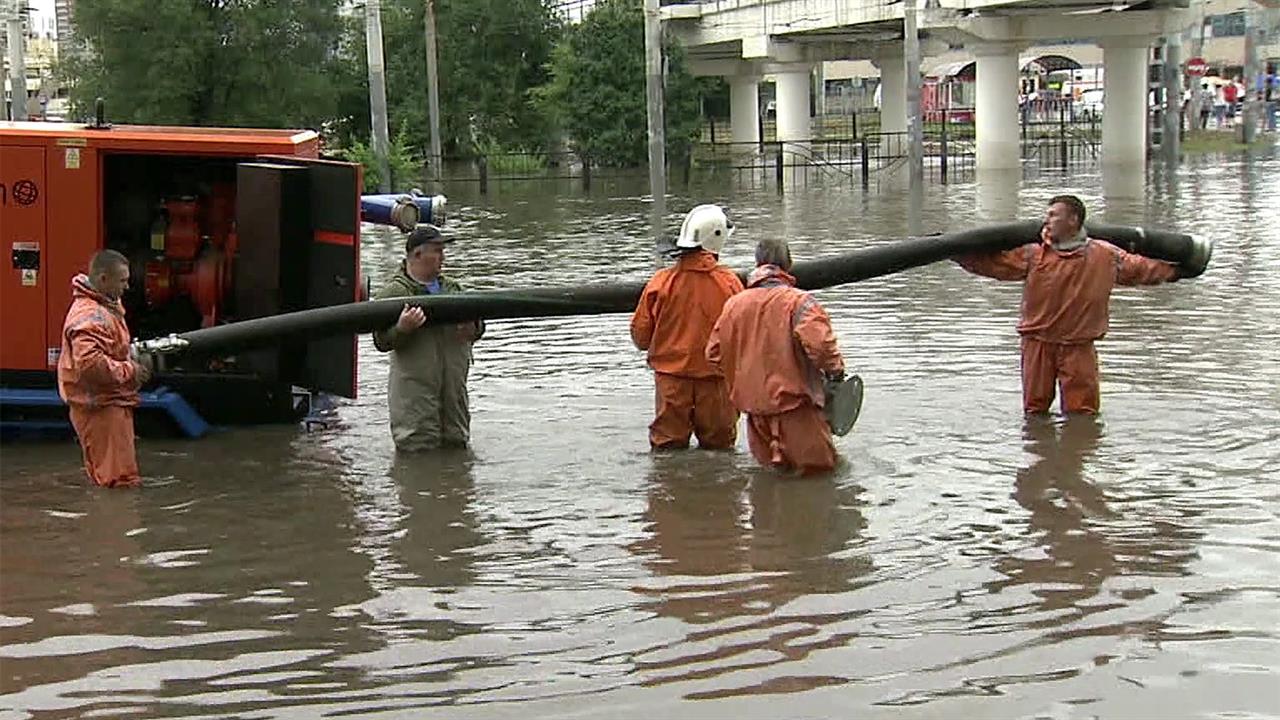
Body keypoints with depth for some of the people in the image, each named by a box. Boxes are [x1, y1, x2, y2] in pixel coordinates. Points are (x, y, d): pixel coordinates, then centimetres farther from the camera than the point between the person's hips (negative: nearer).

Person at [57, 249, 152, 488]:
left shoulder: (107, 306, 12)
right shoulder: (89, 316, -22)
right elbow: (88, 362, -33)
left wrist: (134, 360, 11)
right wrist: (129, 371, -23)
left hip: (114, 401, 11)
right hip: (100, 406, -11)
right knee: (119, 478, -11)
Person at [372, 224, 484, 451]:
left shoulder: (452, 287, 15)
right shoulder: (394, 292, -5)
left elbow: (475, 324, 20)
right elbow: (382, 342, -9)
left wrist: (474, 328, -5)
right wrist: (402, 329, -29)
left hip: (454, 381, 6)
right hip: (414, 387, -6)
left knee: (456, 442, 13)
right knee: (419, 446, -7)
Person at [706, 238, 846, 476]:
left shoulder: (734, 304, 5)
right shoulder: (799, 301, -12)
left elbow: (714, 352, 9)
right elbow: (819, 344, -24)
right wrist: (835, 371, -6)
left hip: (753, 403, 5)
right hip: (794, 402, -5)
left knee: (771, 470, 20)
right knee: (818, 467, 3)